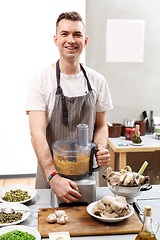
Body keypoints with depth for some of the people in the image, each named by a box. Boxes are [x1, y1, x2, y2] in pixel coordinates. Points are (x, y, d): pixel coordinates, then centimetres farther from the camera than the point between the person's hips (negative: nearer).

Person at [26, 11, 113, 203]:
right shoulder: (40, 81, -11)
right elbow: (37, 134, -19)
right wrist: (53, 176, -30)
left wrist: (101, 149, -14)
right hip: (49, 174, -2)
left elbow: (101, 126, 7)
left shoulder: (97, 81, 0)